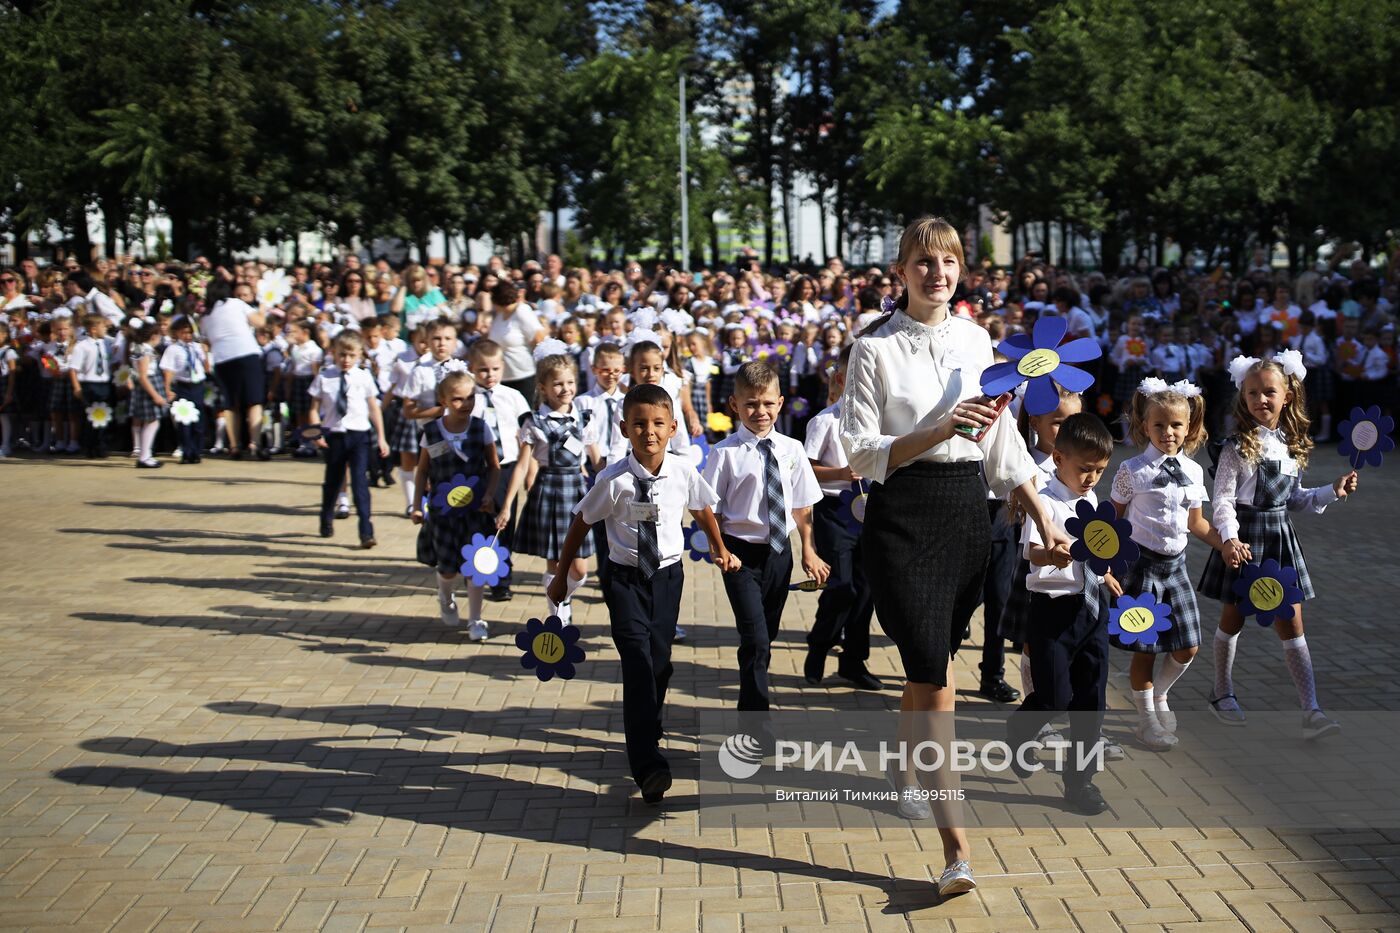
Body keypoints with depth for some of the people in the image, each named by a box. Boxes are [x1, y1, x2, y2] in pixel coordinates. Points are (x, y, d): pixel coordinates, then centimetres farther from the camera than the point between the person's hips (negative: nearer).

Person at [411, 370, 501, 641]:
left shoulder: (481, 429, -5)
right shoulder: (432, 432, -5)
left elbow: (494, 467, 2)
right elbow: (422, 471, 4)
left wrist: (489, 495, -12)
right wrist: (418, 504, -1)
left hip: (475, 507, 0)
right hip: (443, 507, 0)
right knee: (448, 567, 7)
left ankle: (475, 620, 14)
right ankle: (446, 598, 41)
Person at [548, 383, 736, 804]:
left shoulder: (683, 473, -8)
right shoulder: (614, 480, -15)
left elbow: (703, 510, 13)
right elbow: (581, 524, -2)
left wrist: (720, 551, 21)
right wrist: (562, 576, 5)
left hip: (668, 574, 3)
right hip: (625, 578, -3)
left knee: (660, 660, 9)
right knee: (637, 661, -14)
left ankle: (648, 732, 37)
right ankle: (648, 767, -20)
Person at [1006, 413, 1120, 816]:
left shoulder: (1091, 500, 9)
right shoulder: (1046, 501, -15)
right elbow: (1033, 550, -33)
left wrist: (1106, 575, 30)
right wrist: (1052, 556, -53)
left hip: (1092, 606, 7)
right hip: (1053, 608, -7)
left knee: (1091, 696, 8)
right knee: (1053, 696, -4)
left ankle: (1080, 779, 18)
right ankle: (1017, 735, 29)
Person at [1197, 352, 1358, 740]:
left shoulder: (1291, 445, 7)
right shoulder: (1237, 446, -10)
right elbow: (1223, 500, -15)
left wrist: (1332, 492, 6)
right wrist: (1230, 538, -29)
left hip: (1280, 536, 4)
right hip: (1244, 538, -4)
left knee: (1291, 624, 1)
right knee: (1233, 619, 10)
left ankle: (1311, 712, -3)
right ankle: (1223, 694, 28)